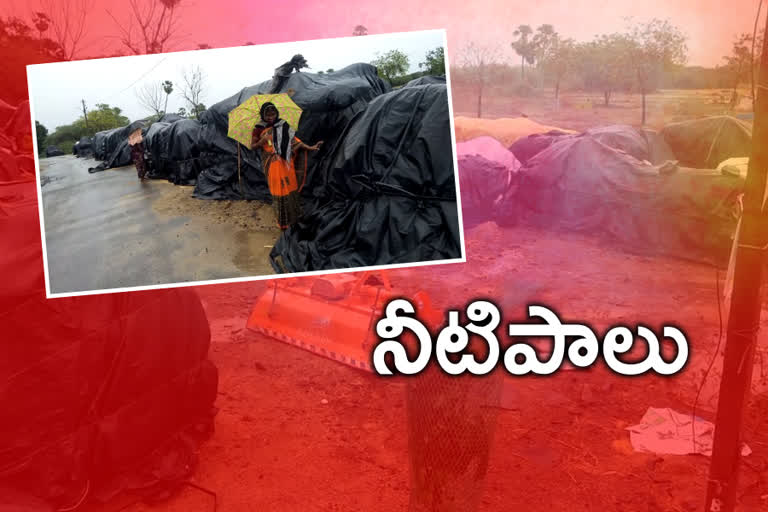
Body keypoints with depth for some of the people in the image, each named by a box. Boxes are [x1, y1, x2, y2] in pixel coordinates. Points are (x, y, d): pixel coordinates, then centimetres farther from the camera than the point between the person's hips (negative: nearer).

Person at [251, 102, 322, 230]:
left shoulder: (283, 125, 1)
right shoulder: (259, 129, -2)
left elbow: (294, 140, -2)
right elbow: (252, 146, 2)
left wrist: (309, 147, -12)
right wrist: (262, 141, -18)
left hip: (286, 162, 2)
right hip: (272, 165, -2)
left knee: (290, 187, 8)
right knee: (278, 190, 2)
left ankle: (293, 214, 28)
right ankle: (283, 221, 17)